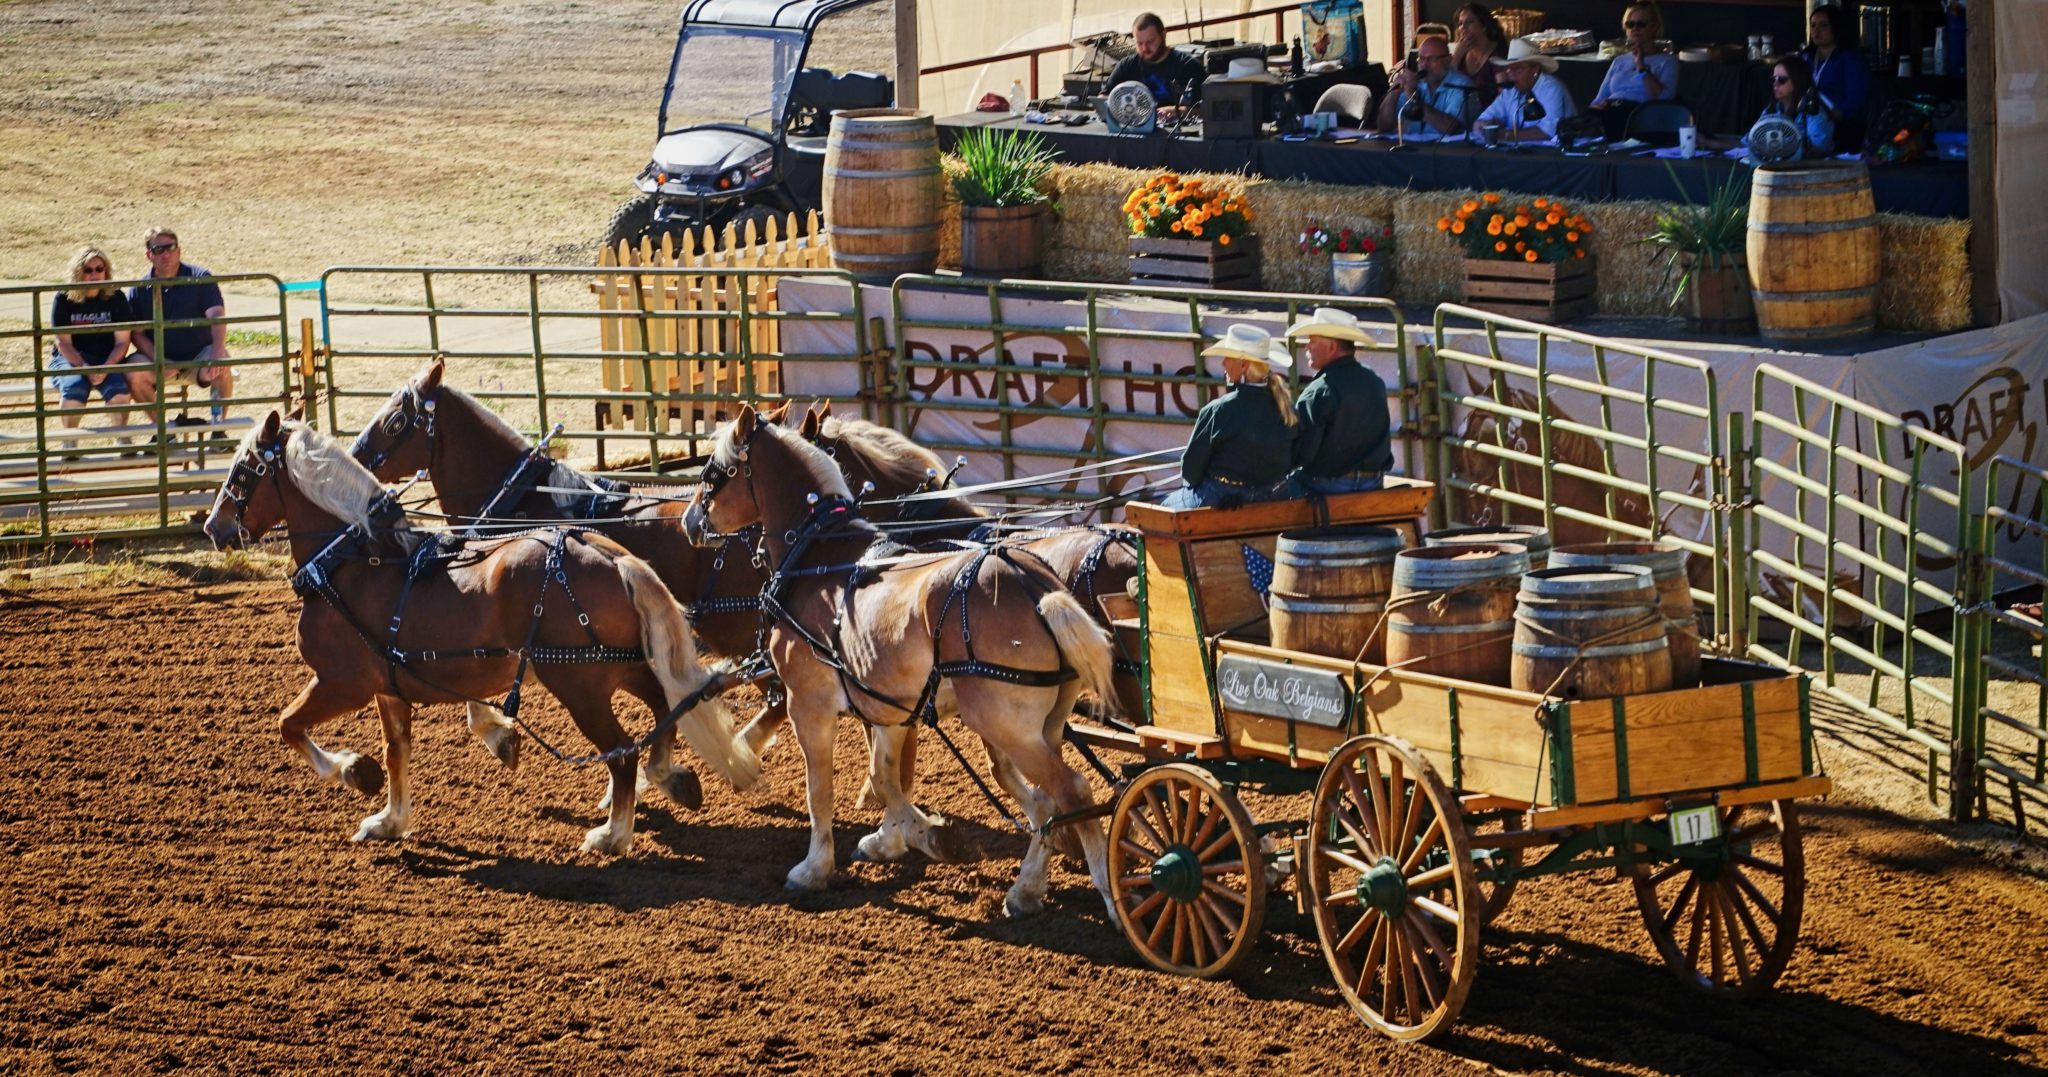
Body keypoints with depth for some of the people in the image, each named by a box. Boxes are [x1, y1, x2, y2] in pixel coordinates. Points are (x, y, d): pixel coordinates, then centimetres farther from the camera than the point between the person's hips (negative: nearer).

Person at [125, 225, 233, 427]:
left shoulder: (200, 278, -4)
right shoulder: (139, 290, 2)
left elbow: (217, 315, -18)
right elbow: (137, 334, -1)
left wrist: (218, 352, -36)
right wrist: (159, 362, -20)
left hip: (199, 357, -1)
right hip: (160, 358, 1)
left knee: (222, 367, -33)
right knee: (134, 374, -28)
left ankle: (219, 428, -15)